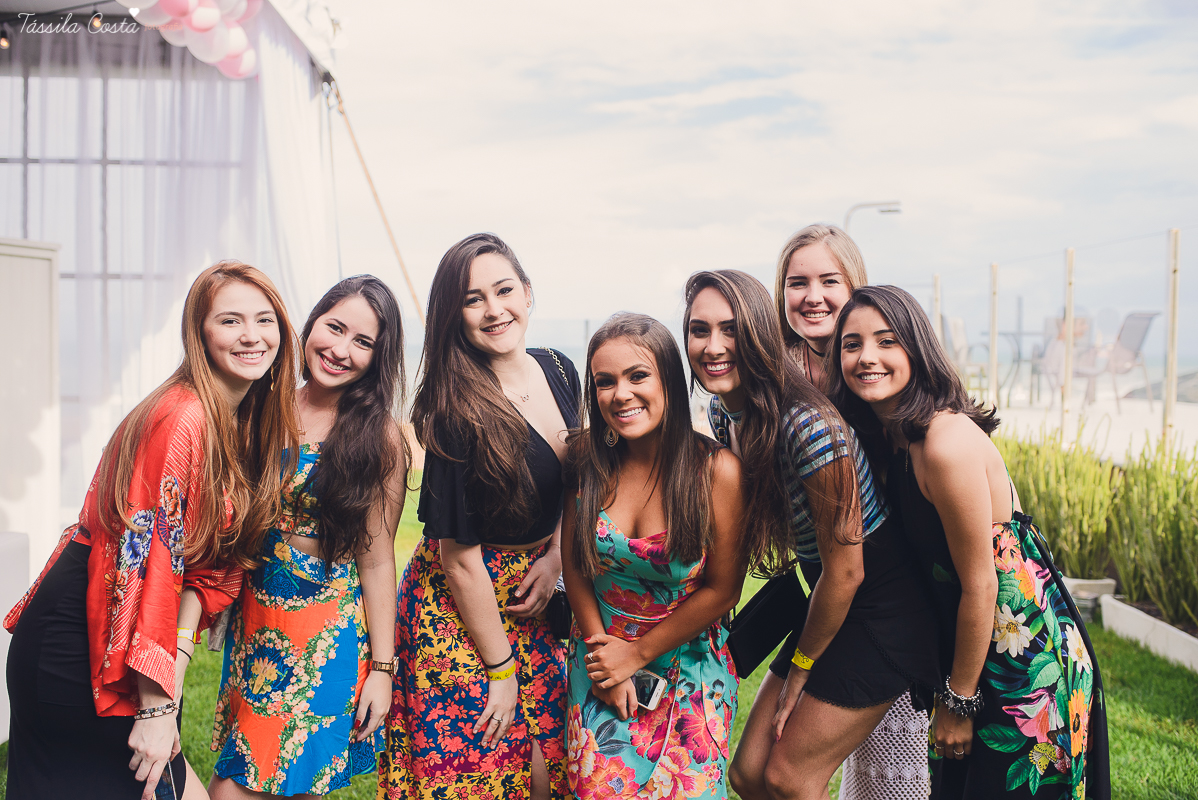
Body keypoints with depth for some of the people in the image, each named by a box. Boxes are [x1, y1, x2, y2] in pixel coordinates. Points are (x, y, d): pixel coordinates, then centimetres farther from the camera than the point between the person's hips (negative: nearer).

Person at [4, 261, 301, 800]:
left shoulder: (251, 425, 5)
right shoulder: (181, 417, -22)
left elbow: (213, 558, 7)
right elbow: (148, 560, -24)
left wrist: (177, 653, -6)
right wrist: (157, 705, -23)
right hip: (75, 643, -8)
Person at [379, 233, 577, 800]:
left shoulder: (560, 372, -1)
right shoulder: (458, 413, -22)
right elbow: (459, 557, -19)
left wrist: (554, 560, -2)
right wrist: (501, 668, -13)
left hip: (528, 599, 7)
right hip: (458, 607, -6)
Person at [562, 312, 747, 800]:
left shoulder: (717, 470, -19)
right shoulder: (586, 456, -10)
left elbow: (721, 590, -12)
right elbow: (573, 562, -1)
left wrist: (636, 654, -9)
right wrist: (599, 647, -7)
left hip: (687, 669, -2)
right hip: (599, 664, 2)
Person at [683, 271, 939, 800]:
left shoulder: (807, 426, -27)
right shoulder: (723, 412, -2)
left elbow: (845, 571, -19)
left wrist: (799, 670, -5)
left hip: (883, 611, -8)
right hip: (827, 603, 8)